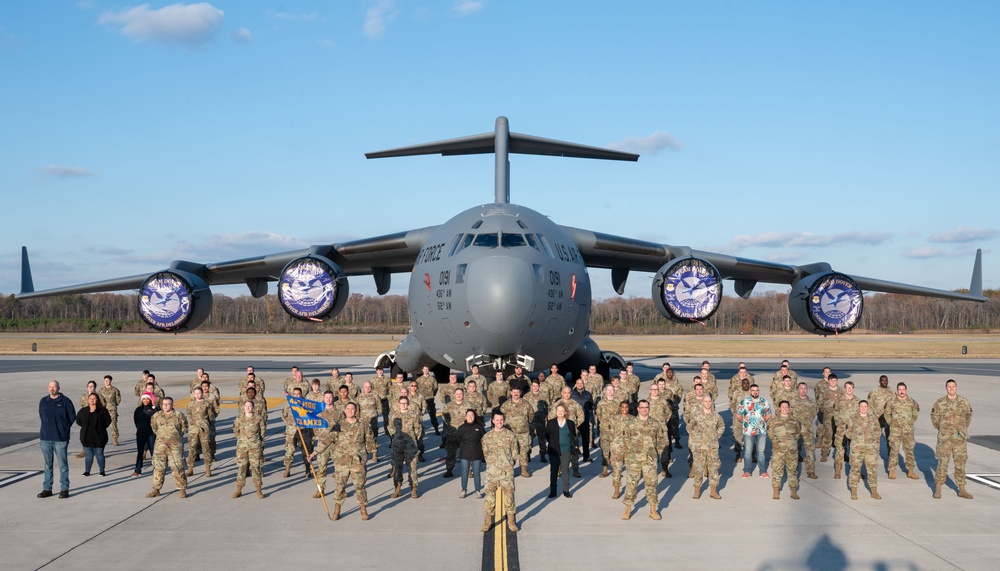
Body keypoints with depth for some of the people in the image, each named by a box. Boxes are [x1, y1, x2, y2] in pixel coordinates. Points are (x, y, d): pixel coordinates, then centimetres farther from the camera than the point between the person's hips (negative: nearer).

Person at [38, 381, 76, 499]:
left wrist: (63, 429, 7)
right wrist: (48, 427, 13)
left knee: (63, 465, -2)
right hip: (45, 438, 4)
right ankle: (47, 489, 16)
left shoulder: (65, 401, -2)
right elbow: (41, 416, 21)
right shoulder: (43, 401, 9)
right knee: (47, 464, 10)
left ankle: (64, 489, 4)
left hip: (60, 439, -4)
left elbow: (72, 417, 5)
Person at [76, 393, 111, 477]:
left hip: (98, 438, -2)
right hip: (86, 437, 2)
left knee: (99, 454, 2)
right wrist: (86, 427, 11)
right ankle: (87, 471, 14)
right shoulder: (83, 411, 6)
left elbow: (108, 421, 0)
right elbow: (78, 421, 18)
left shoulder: (102, 411, -4)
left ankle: (102, 471, 12)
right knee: (89, 455, 5)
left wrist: (100, 428, 0)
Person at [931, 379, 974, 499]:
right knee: (942, 463, 0)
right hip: (945, 438, -2)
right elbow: (935, 418, 7)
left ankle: (962, 490, 14)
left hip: (960, 438, 2)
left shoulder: (964, 402, 2)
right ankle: (938, 489, 8)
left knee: (960, 463, 6)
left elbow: (968, 416, 16)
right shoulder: (940, 403, -5)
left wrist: (963, 429, 14)